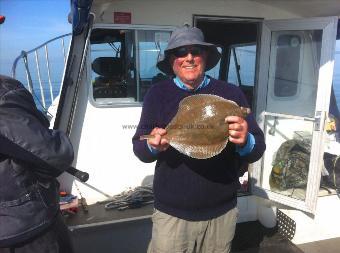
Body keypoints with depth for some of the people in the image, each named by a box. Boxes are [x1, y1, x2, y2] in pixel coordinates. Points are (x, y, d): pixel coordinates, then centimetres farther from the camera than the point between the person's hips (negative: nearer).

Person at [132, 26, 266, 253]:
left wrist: (245, 142, -26)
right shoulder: (157, 94, -3)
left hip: (222, 213, 1)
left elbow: (258, 148, -3)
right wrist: (152, 146, -23)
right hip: (172, 213, -1)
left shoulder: (231, 94, -3)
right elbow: (139, 147, 0)